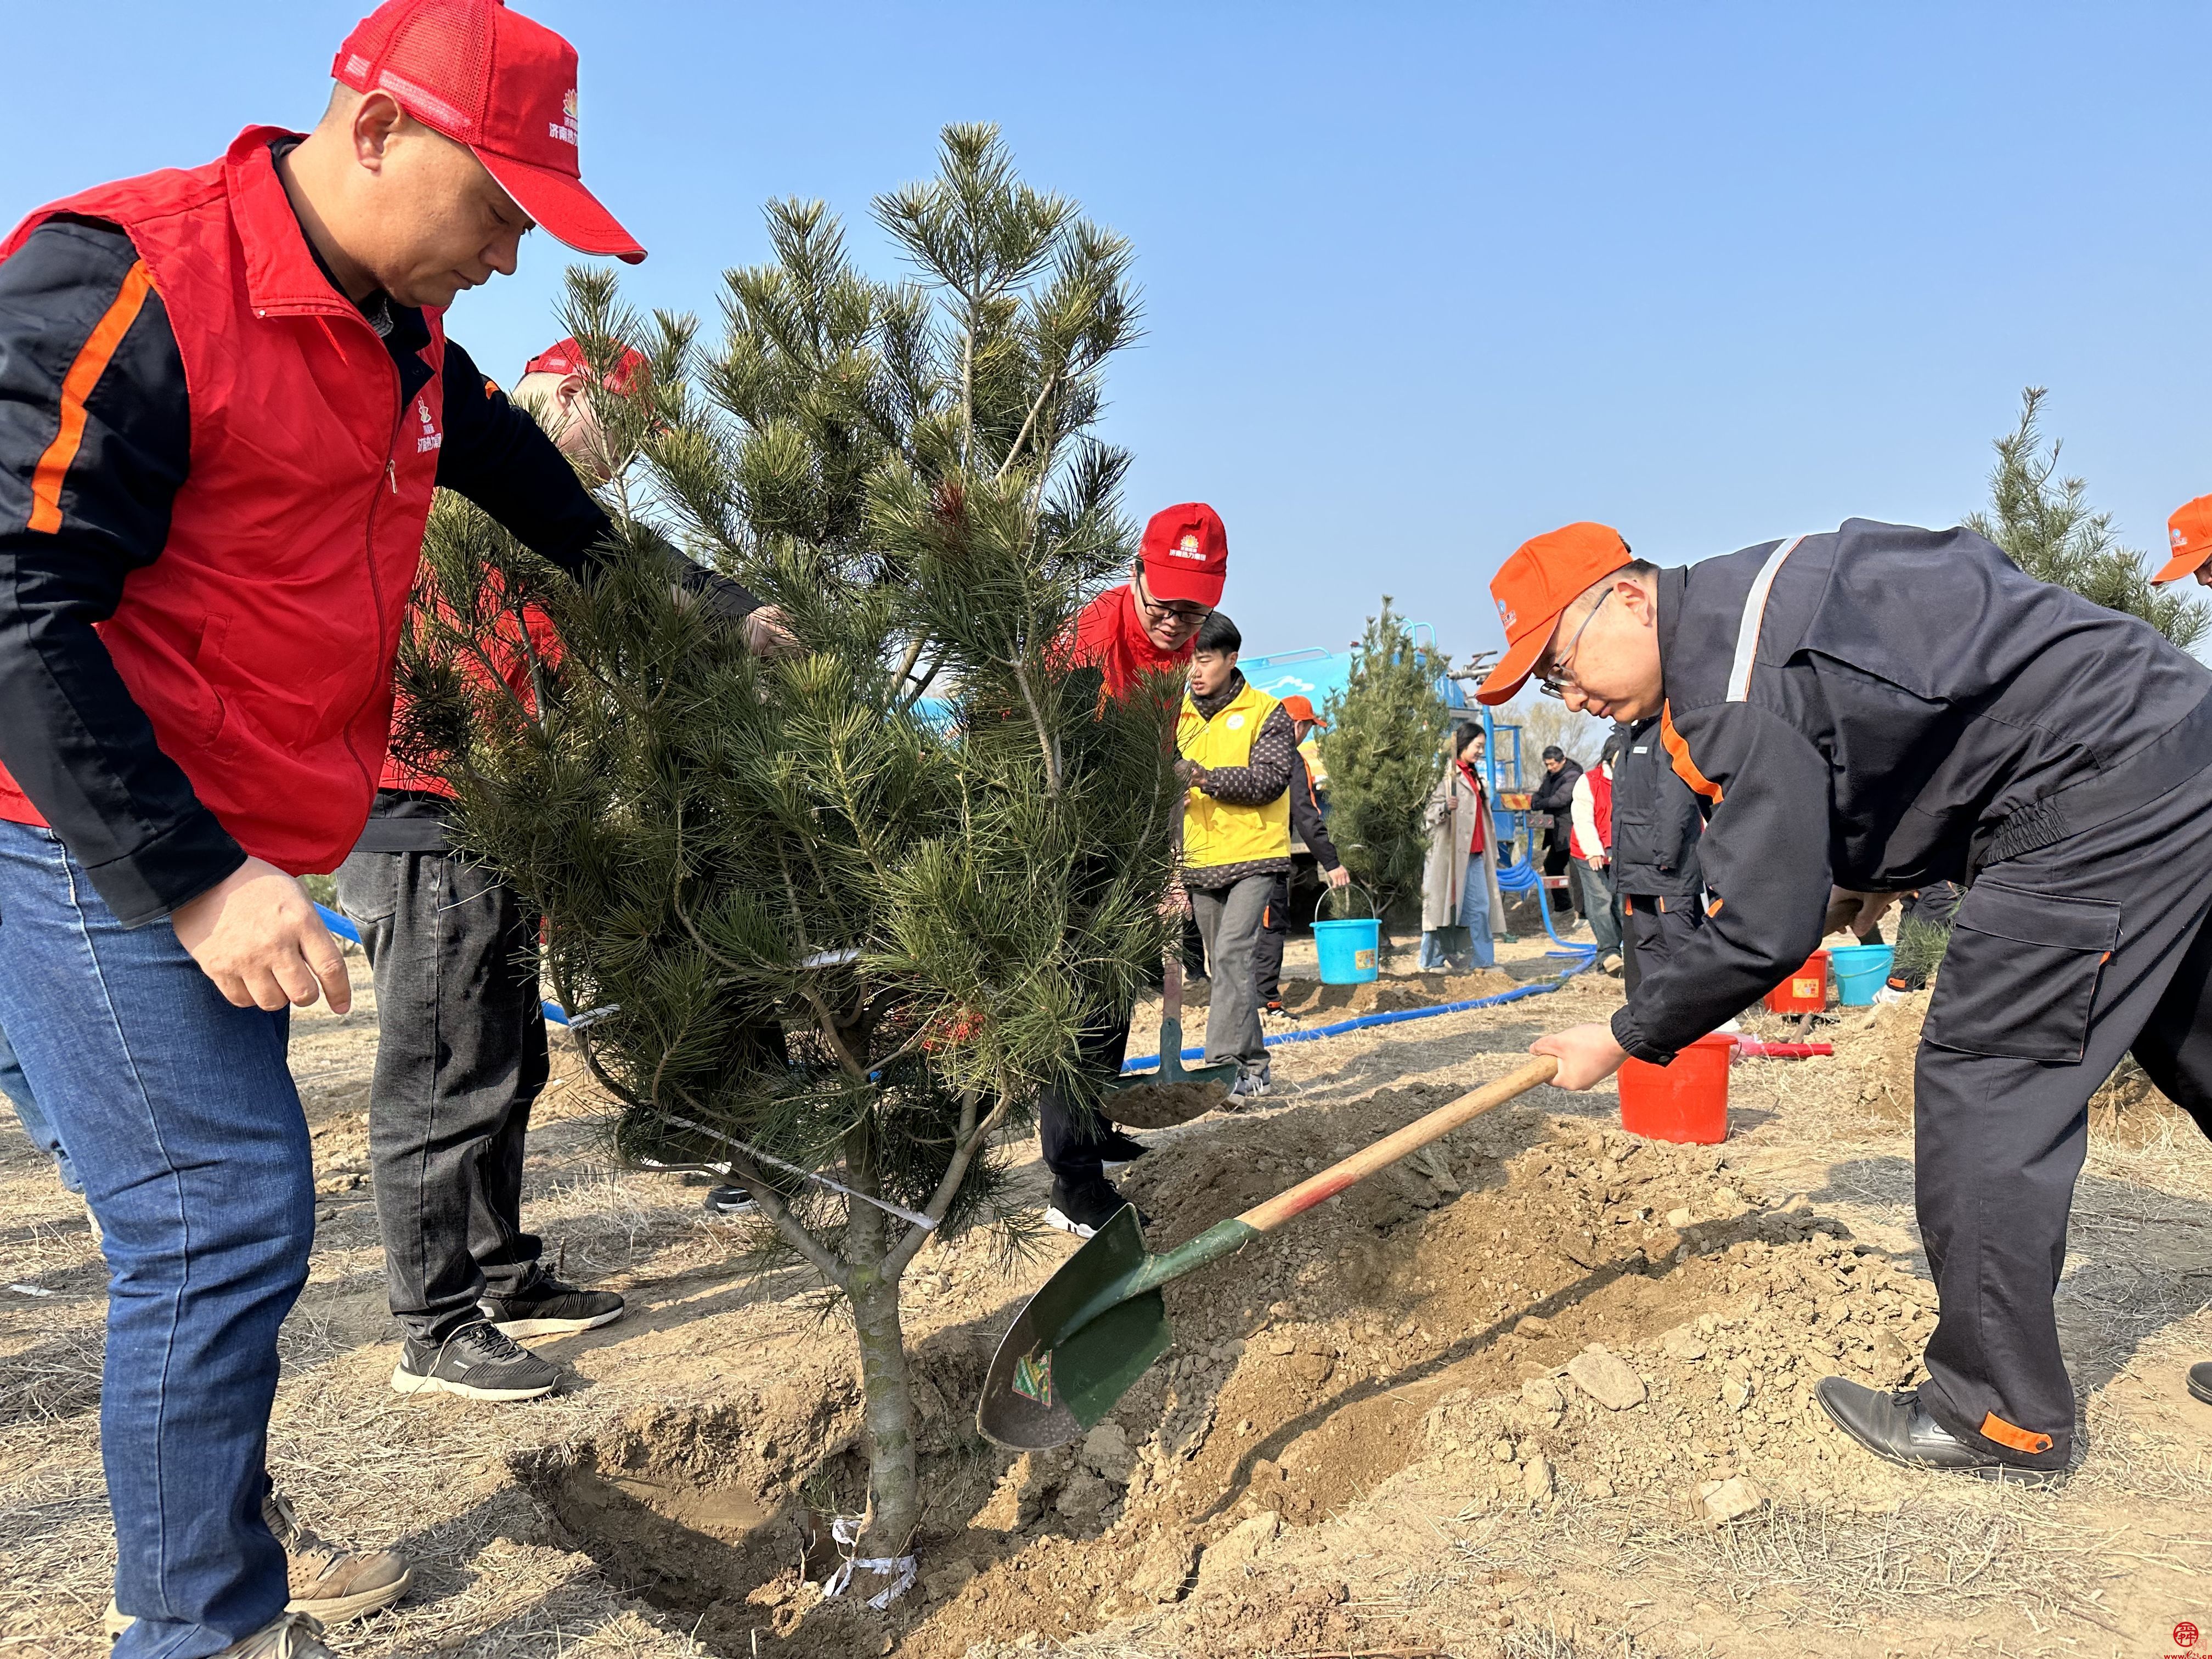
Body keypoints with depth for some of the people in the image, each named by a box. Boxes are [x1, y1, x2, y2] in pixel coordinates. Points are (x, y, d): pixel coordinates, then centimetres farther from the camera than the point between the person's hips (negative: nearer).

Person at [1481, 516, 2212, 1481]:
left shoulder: (1733, 685, -23)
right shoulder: (1739, 604, 8)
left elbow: (1764, 932, -23)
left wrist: (1624, 1040, -10)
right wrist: (1868, 875, 15)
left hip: (2101, 796, -11)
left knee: (1985, 1084, -7)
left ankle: (2001, 1420, 3)